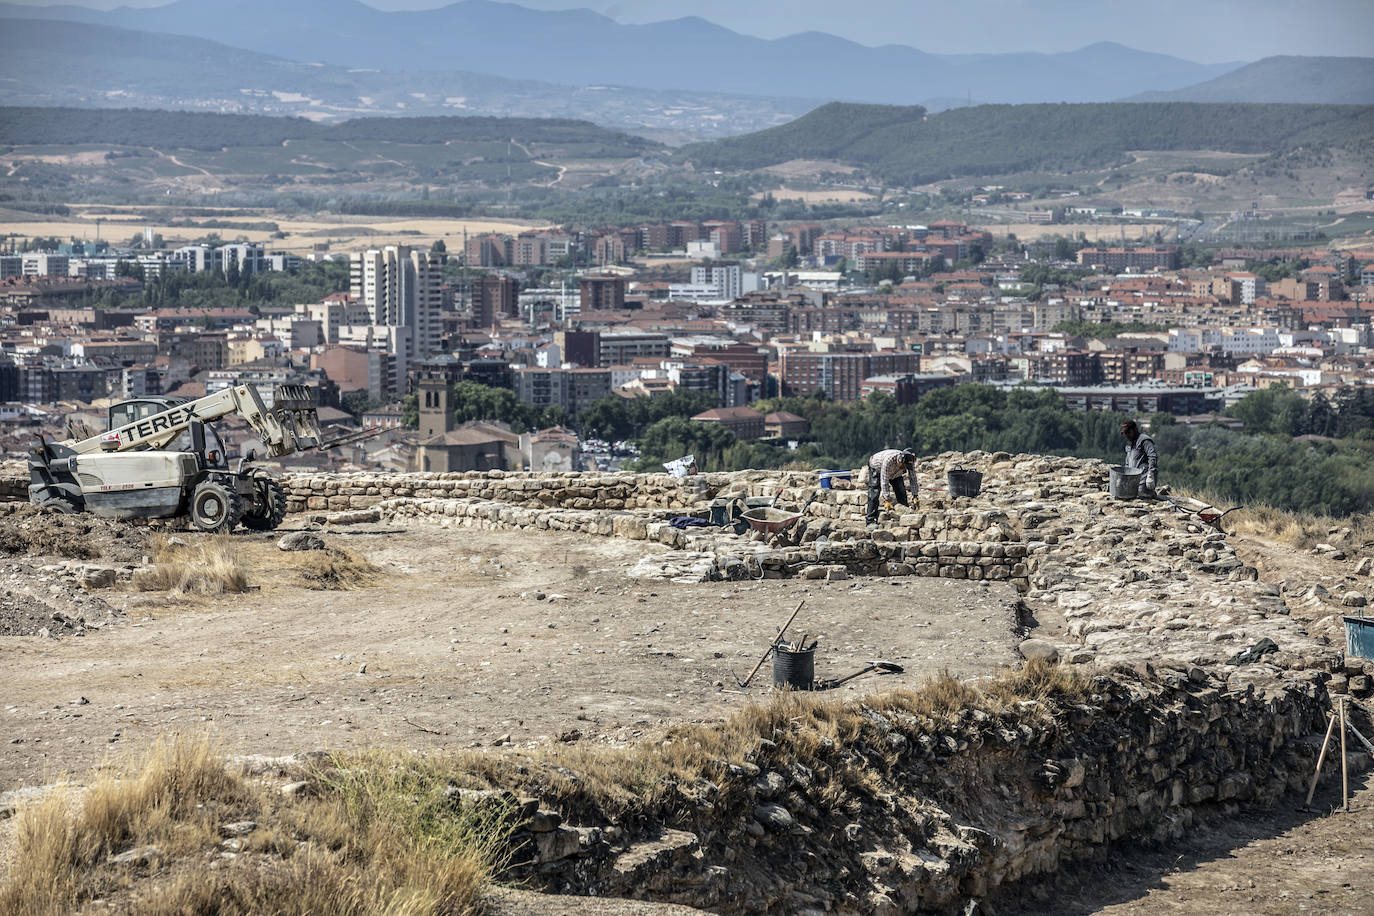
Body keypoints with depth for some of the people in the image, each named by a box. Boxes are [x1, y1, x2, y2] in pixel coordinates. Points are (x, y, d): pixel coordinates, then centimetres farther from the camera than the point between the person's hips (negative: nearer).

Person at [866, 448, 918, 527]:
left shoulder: (909, 462, -30)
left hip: (894, 472, 5)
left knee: (901, 492, -7)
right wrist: (887, 500, -46)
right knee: (874, 493, -18)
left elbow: (913, 479, -21)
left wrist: (915, 497, -28)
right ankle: (871, 521, -20)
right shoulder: (889, 460, -46)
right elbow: (884, 480, -43)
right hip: (876, 468, -5)